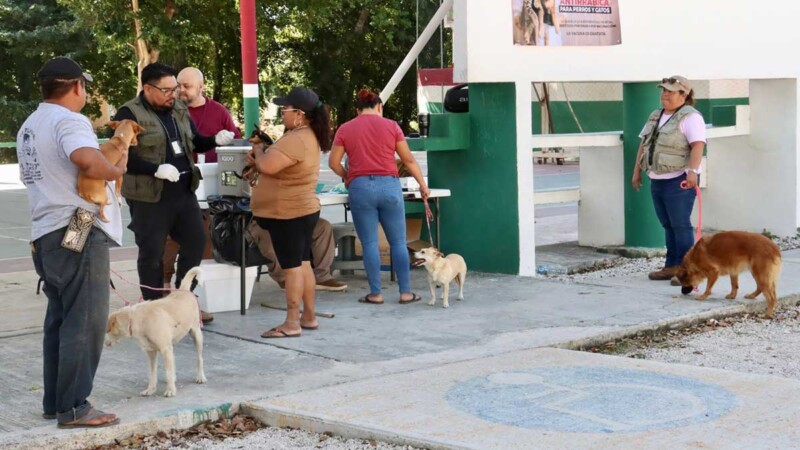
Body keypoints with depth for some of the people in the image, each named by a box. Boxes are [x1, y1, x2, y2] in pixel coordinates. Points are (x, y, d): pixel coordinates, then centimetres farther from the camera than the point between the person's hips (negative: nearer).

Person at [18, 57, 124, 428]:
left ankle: (54, 402, 19)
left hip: (46, 234, 10)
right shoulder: (69, 121, -13)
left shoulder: (29, 127, 19)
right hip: (79, 232, -10)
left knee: (60, 320, 15)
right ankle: (73, 408, -4)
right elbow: (88, 161, -32)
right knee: (84, 322, -6)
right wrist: (116, 171, -13)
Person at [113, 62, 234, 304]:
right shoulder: (129, 114, -12)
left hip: (184, 191, 7)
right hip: (149, 197, -7)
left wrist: (215, 140, -3)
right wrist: (156, 169, -25)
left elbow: (195, 142, 18)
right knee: (152, 253, 4)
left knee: (196, 242, 13)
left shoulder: (179, 109, 10)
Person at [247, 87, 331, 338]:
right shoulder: (307, 136, 13)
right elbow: (277, 166, 21)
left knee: (292, 267, -7)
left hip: (289, 214, -11)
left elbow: (267, 166, -29)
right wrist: (260, 157, 2)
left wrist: (258, 151, -9)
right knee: (303, 264, 15)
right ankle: (309, 317, 22)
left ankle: (292, 323, -3)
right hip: (303, 210, 11)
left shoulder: (296, 139, -22)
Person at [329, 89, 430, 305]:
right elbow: (408, 159, 9)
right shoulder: (391, 126, 6)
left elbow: (334, 162, 5)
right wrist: (423, 184, 18)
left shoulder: (344, 129, 6)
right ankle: (406, 292, 7)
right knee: (398, 242, 7)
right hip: (389, 185, 0)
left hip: (360, 188, 0)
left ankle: (375, 293, 5)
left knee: (369, 243, 4)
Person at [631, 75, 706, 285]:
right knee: (668, 225, 11)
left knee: (680, 225, -8)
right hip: (657, 180, 8)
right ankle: (672, 267, 17)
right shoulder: (656, 116, 16)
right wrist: (637, 171, 17)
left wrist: (692, 170, -32)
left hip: (679, 180, -8)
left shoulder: (689, 117, -10)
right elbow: (644, 144, 20)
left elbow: (698, 145, -21)